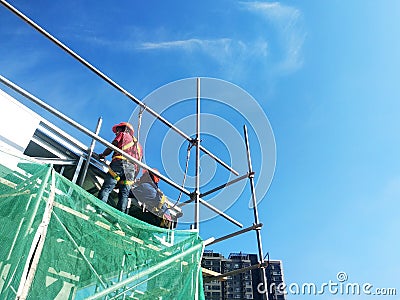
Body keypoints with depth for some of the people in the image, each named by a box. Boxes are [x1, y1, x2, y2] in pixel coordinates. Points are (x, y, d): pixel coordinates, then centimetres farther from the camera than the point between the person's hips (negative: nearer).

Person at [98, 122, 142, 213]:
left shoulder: (123, 134, 22)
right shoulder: (138, 145, 35)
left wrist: (102, 155, 24)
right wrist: (133, 178, 27)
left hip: (120, 162, -5)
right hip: (132, 168, 5)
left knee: (106, 188, -10)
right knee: (124, 194, 2)